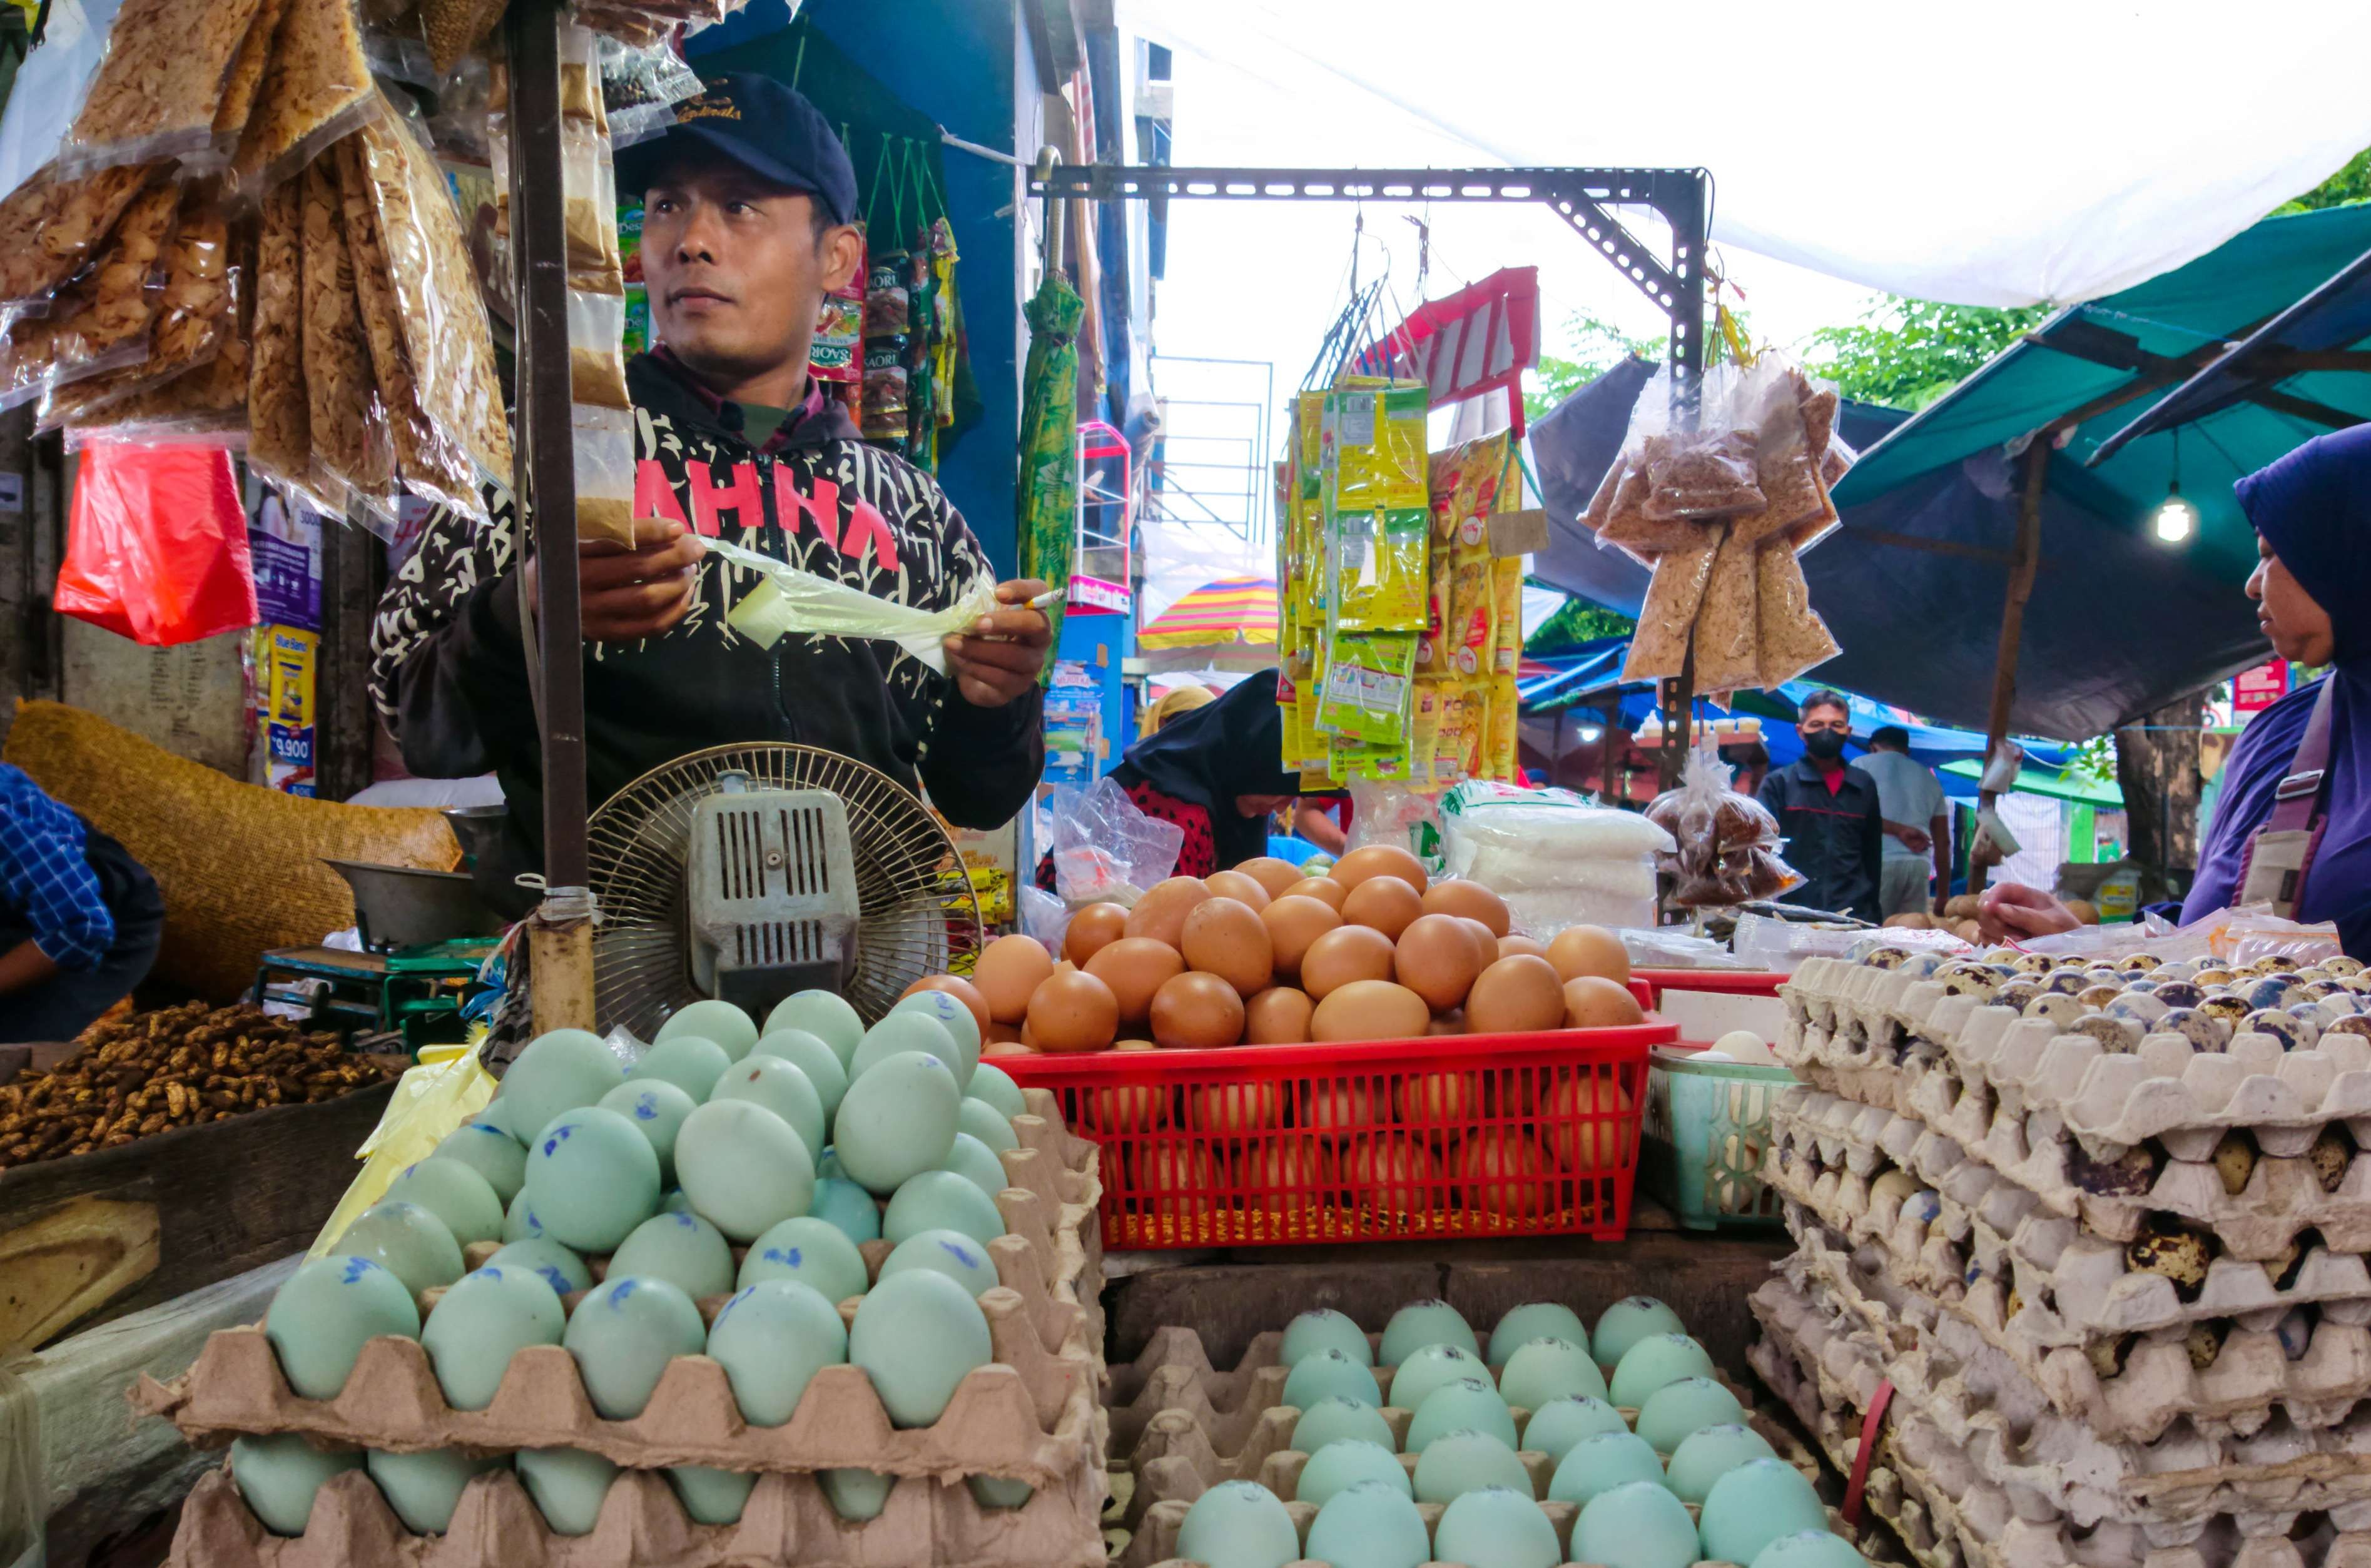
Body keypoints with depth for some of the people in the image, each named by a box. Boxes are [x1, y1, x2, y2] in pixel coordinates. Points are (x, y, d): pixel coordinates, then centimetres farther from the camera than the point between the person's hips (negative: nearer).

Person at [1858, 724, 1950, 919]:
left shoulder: (1863, 765, 12)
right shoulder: (1928, 778, 23)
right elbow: (1943, 842, 20)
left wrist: (1897, 830, -3)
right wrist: (1943, 895, 21)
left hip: (1879, 862, -4)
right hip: (1918, 865, 4)